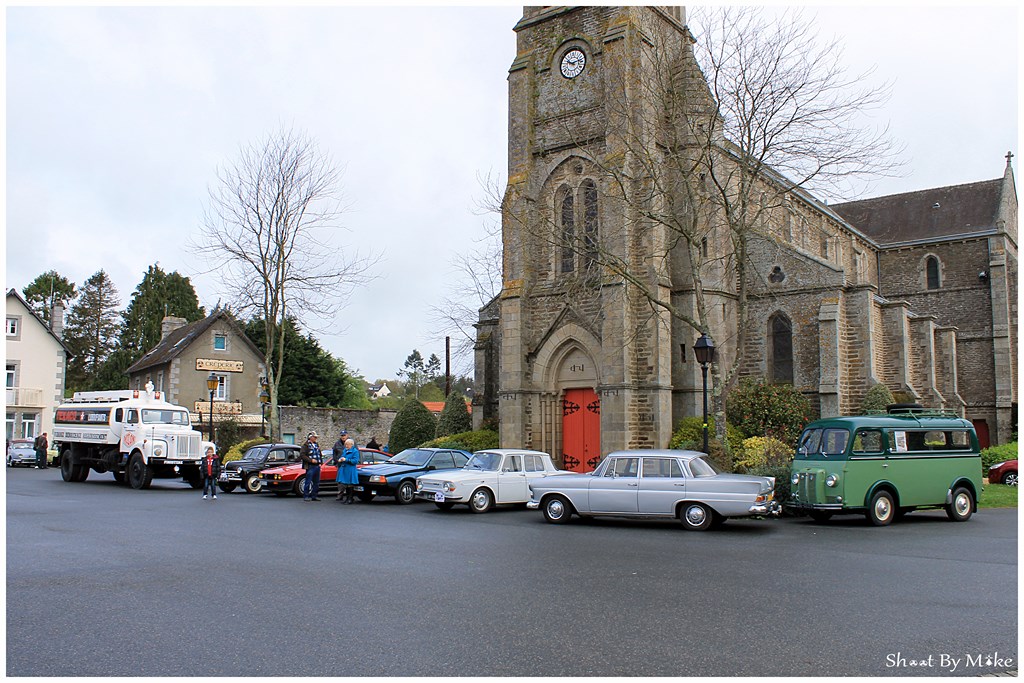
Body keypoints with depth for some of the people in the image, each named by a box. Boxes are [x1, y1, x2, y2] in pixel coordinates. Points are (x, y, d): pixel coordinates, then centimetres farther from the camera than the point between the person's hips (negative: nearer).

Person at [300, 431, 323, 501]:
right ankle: (306, 496, 0)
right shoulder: (306, 445, -4)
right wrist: (311, 460, -19)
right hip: (310, 466, -7)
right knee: (308, 482, -5)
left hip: (317, 466, 7)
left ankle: (314, 495, 16)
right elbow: (302, 455, -14)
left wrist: (321, 462, 11)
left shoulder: (317, 445, 18)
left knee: (316, 482, 9)